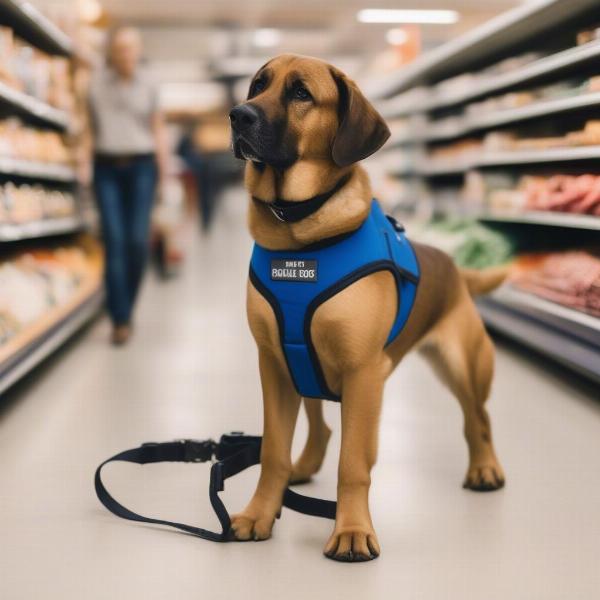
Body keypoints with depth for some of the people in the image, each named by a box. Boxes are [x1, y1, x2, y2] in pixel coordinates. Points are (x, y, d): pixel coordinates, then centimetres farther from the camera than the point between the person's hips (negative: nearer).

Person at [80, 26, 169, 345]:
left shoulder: (148, 86, 6)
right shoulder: (96, 85, 6)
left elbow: (158, 130, 9)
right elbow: (91, 129, 10)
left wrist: (163, 165, 1)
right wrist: (85, 161, -2)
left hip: (141, 165, 0)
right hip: (107, 166, 0)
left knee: (138, 240, -8)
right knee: (114, 241, -7)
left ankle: (126, 305, 15)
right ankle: (120, 319, -7)